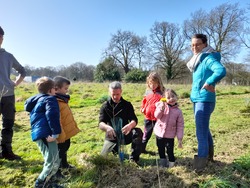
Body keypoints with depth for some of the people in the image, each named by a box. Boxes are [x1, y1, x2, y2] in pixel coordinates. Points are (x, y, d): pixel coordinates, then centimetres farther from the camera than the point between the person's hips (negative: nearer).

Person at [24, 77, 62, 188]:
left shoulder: (38, 98, 20)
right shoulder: (50, 99, -8)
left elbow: (27, 105, 39)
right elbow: (52, 115, -24)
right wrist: (55, 133, -26)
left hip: (39, 134, 11)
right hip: (45, 134, -11)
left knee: (50, 162, 22)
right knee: (53, 163, -7)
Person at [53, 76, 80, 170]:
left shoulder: (62, 99, 6)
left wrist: (73, 126, 21)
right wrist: (61, 136, -24)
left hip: (66, 132, 10)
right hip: (62, 134, -10)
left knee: (65, 148, 26)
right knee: (60, 151, 5)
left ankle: (64, 164, 46)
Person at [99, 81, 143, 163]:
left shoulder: (127, 104, -4)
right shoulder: (105, 106, -6)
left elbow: (134, 120, -15)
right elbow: (101, 124, -16)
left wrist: (130, 125, -41)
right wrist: (107, 127, -41)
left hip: (125, 135, 0)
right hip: (112, 137, 1)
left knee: (138, 132, -29)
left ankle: (134, 158, -8)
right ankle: (115, 149, 24)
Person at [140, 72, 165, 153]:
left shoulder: (161, 92, -7)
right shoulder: (148, 91, 5)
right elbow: (144, 101, 13)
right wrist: (143, 109, 3)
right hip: (148, 117, 4)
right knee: (146, 134, 18)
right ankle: (141, 148, 30)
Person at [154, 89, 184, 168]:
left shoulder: (178, 111, -7)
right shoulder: (162, 105, -6)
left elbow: (180, 126, -5)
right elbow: (157, 116, -15)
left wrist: (180, 139, -8)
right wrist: (161, 108, -31)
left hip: (170, 136, -2)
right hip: (159, 133, 2)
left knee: (170, 151, 3)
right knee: (161, 150, 19)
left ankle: (171, 163, 28)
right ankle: (163, 161, 42)